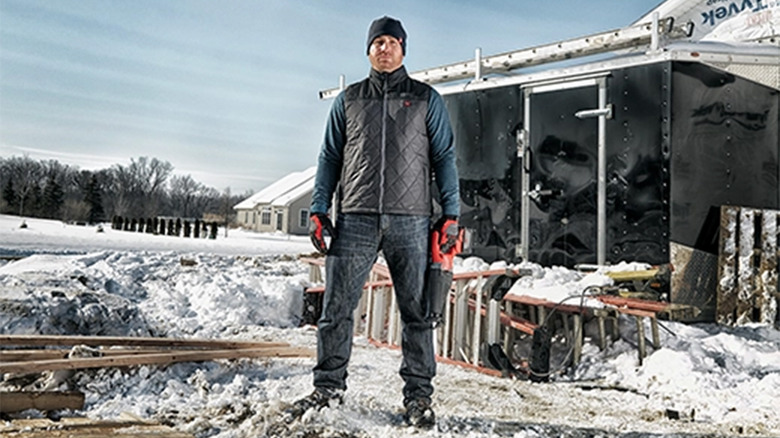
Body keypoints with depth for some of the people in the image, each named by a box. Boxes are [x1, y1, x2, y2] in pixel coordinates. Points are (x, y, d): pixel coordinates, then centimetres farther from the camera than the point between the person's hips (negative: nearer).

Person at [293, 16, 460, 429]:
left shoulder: (426, 99, 12)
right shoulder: (348, 99, 16)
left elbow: (444, 158, 9)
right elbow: (329, 158, 17)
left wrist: (450, 214, 0)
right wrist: (318, 210, 7)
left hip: (410, 220, -1)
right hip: (355, 220, 2)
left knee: (416, 311, 0)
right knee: (336, 306, 1)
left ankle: (418, 394, 12)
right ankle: (329, 384, 16)